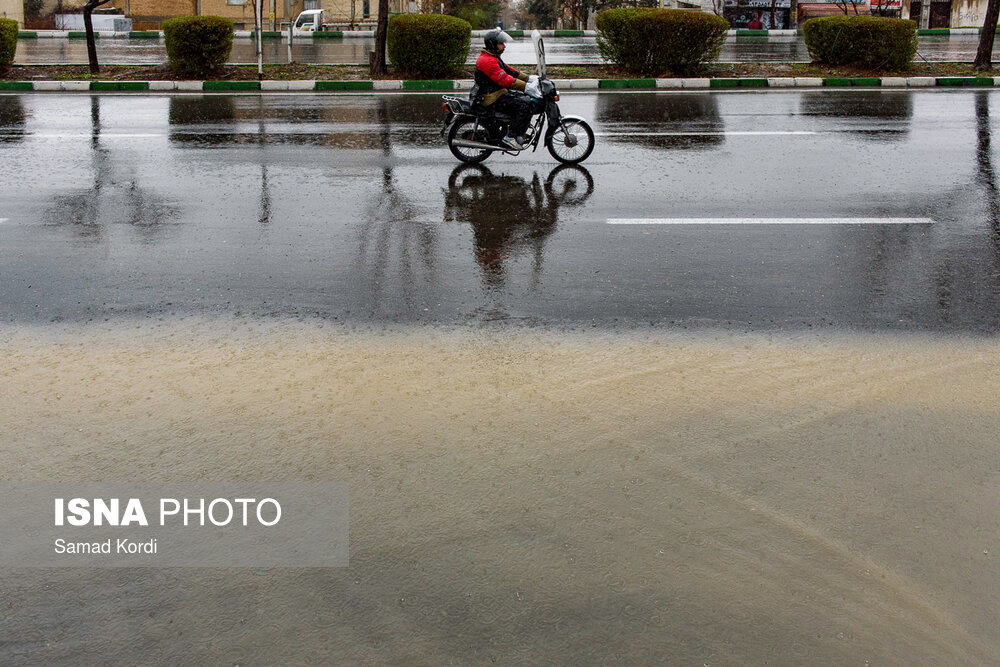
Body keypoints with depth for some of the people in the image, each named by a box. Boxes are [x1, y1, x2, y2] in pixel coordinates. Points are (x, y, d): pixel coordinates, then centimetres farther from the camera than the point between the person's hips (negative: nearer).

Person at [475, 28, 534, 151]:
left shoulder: (494, 57, 18)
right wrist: (527, 86, -25)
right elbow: (505, 80, -25)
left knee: (528, 100, 8)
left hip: (499, 92, 11)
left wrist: (529, 79, 10)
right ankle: (511, 137, -21)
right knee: (524, 104, -23)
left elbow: (510, 71, 20)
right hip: (492, 97, -11)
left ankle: (519, 135, 9)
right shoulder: (487, 60, -18)